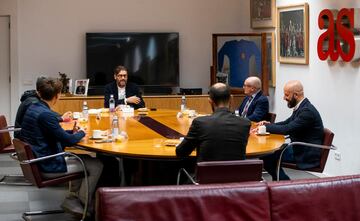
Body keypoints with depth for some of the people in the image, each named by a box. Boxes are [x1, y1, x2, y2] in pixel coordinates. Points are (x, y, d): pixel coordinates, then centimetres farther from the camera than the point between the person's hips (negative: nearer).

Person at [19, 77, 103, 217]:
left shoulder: (32, 108, 5)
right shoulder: (46, 114, -25)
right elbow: (68, 141, -20)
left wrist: (72, 132, 6)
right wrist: (81, 133, 0)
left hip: (37, 161, 10)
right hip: (48, 166, -10)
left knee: (85, 158, 23)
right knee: (96, 166, -1)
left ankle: (73, 197, 23)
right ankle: (82, 204, 12)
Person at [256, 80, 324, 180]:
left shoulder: (307, 111, -21)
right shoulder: (300, 107, 8)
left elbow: (287, 129, -25)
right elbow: (287, 123, 17)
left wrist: (266, 127, -15)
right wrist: (270, 124, 0)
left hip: (307, 155, -10)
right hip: (298, 148, 10)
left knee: (267, 156, -14)